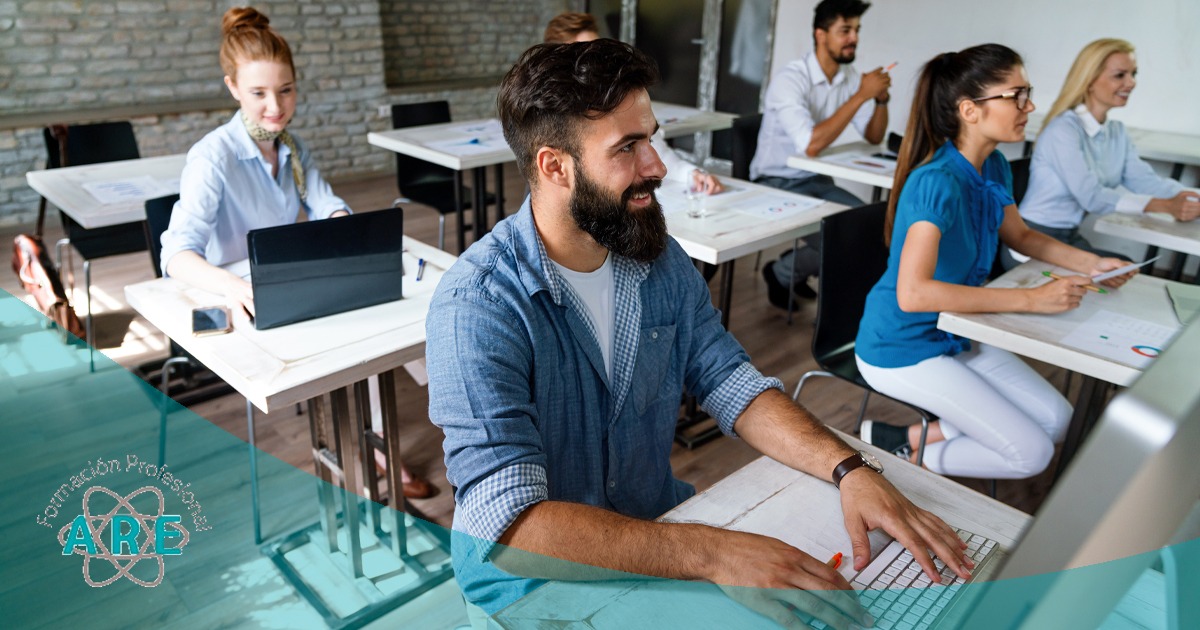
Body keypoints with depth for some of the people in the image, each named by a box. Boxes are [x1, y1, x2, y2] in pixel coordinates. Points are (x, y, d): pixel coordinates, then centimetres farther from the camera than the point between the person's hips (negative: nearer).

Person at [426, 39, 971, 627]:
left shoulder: (661, 259, -3)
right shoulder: (476, 306, -24)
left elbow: (732, 384, 0)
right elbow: (511, 524, -30)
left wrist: (849, 467, -16)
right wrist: (710, 554, -38)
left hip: (656, 525, 6)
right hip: (530, 574, -5)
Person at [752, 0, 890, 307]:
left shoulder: (849, 76, 2)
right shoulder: (790, 79, -20)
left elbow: (874, 137, 8)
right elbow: (811, 145, -32)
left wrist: (881, 98, -12)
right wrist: (861, 96, -28)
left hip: (817, 180, 7)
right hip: (777, 184, -7)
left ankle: (793, 269, 9)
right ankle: (781, 274, 7)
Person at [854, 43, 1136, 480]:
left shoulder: (994, 167, 0)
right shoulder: (938, 182, -28)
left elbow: (1018, 235, 20)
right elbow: (913, 293, -37)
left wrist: (1090, 263, 4)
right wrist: (1032, 299, -31)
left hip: (956, 335, 9)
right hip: (903, 348, -9)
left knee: (1056, 420, 7)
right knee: (1031, 453, -5)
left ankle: (923, 435, 7)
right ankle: (897, 447, 5)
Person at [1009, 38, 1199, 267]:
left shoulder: (1117, 132, 11)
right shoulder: (1063, 130, -18)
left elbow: (1143, 180, 0)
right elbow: (1092, 197, -26)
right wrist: (1165, 206, -31)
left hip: (1071, 238, 8)